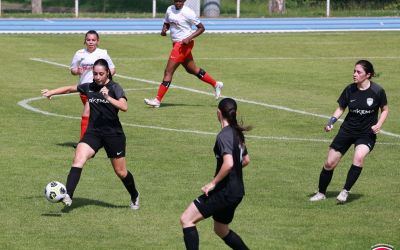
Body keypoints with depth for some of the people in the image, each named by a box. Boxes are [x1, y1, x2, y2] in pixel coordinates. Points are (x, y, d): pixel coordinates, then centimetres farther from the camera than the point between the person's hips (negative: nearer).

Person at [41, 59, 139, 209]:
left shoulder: (114, 88, -8)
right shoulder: (89, 87, 5)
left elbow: (124, 107, -23)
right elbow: (70, 88, 21)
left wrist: (108, 98, -35)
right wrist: (51, 92, 17)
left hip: (113, 134, -3)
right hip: (93, 132, 3)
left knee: (120, 172, 8)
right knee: (78, 159, -22)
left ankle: (135, 197, 35)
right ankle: (67, 196, -31)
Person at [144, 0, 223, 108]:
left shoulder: (188, 12, -14)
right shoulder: (170, 9, 6)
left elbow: (201, 28, -10)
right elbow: (166, 23, 21)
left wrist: (189, 38, -21)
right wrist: (164, 30, -3)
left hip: (184, 44, -8)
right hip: (176, 43, 8)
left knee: (168, 71, -10)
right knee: (192, 70, 20)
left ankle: (157, 100, -8)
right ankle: (216, 84, 34)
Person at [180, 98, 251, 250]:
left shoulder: (224, 135, -17)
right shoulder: (237, 133, 10)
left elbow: (228, 163, -30)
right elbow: (246, 160, 23)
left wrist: (213, 183, -21)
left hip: (225, 190, -9)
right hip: (236, 190, 9)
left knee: (186, 219, -9)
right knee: (221, 230, 27)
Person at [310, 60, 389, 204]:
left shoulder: (377, 91, -12)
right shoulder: (350, 90, -6)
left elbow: (385, 110, 3)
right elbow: (341, 108, 7)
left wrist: (378, 125, -13)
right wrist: (331, 121, -10)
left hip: (367, 133, -3)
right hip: (347, 131, 3)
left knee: (359, 157, -31)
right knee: (330, 163, 2)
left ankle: (345, 191, -17)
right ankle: (321, 193, 24)